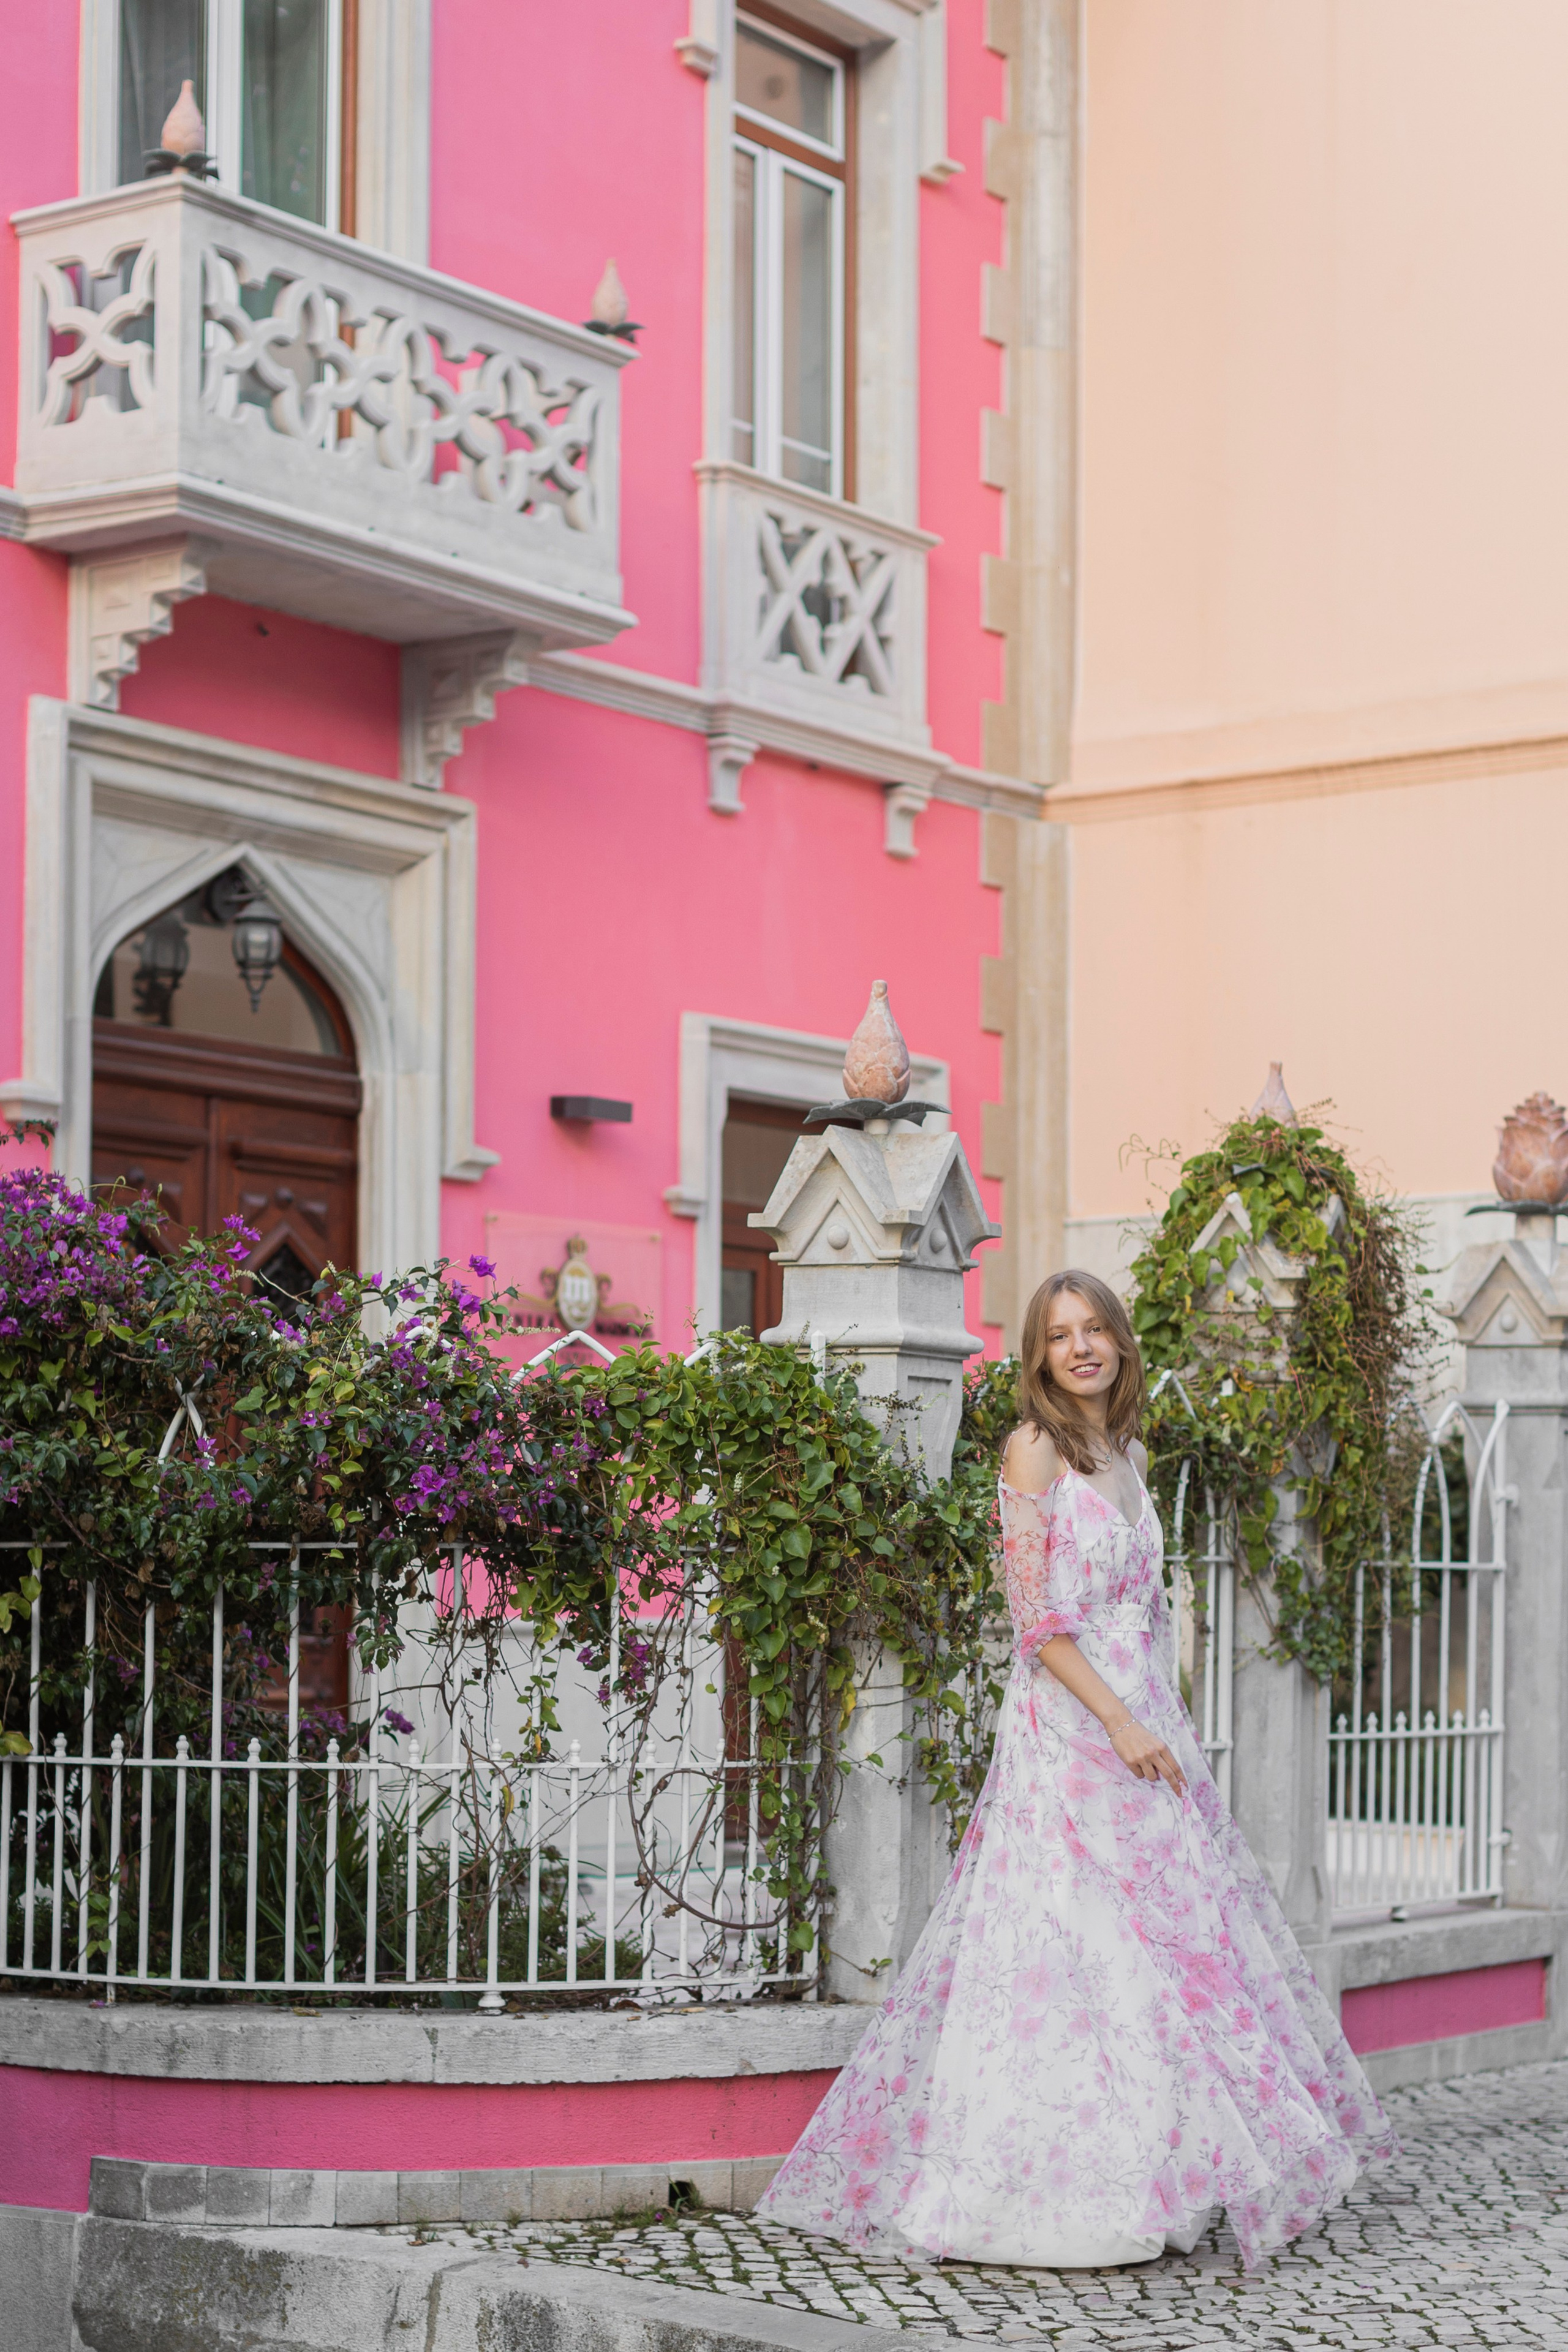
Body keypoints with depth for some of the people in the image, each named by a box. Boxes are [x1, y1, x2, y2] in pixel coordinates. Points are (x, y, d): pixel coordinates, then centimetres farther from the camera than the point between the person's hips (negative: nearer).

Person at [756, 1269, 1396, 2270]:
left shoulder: (1129, 1453, 14)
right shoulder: (1036, 1450, -8)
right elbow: (1036, 1616, -14)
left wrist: (1166, 1720, 13)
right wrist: (1120, 1724, -18)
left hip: (1146, 1717, 8)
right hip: (1069, 1726, -8)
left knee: (1168, 1934, 9)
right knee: (1084, 1946, -8)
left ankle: (1156, 2170, 18)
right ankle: (1073, 2189, -3)